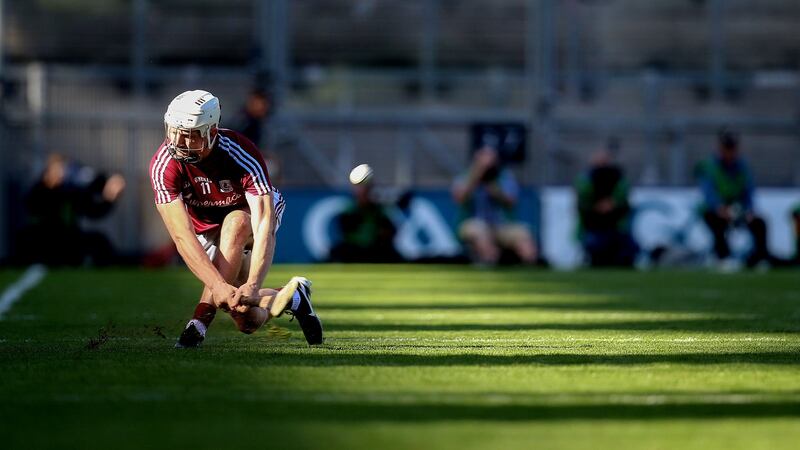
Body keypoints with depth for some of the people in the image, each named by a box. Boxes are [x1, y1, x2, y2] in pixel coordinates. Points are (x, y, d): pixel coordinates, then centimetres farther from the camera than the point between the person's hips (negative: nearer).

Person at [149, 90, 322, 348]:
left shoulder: (241, 155, -35)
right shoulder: (164, 165, -30)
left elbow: (264, 225, -43)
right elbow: (182, 236, -37)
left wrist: (252, 285, -57)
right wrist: (219, 286, -51)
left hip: (250, 219, -2)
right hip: (207, 231, 2)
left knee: (234, 223, -38)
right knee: (249, 321, -9)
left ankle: (201, 321, -31)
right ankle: (291, 296, 25)